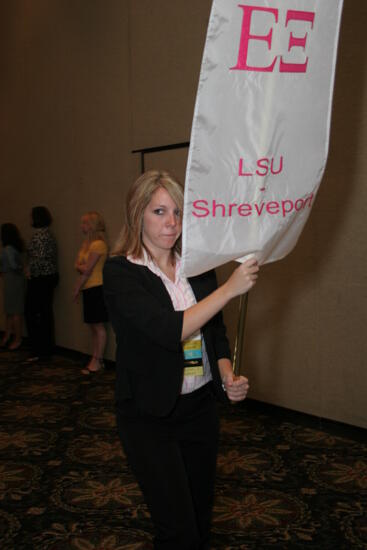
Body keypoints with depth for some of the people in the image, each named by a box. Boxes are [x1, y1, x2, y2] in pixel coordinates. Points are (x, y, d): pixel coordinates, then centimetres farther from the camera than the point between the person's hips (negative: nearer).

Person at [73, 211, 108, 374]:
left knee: (98, 326, -3)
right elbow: (78, 265, 14)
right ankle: (96, 359, 18)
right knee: (93, 326, 12)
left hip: (97, 288, -9)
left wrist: (77, 289, -7)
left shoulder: (98, 244, -14)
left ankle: (97, 361, 3)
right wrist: (81, 267, -9)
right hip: (89, 289, 9)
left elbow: (87, 271, -14)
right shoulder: (87, 243, 15)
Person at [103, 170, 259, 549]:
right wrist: (229, 288, -25)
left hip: (200, 407, 5)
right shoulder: (121, 271, -13)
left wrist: (228, 376, -7)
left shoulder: (198, 268, 2)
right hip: (150, 415, -5)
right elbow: (169, 330, -25)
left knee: (201, 518, 18)